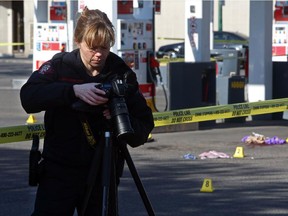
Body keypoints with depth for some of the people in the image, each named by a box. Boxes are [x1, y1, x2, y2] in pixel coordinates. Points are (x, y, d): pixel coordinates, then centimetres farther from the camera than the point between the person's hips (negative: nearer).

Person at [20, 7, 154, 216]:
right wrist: (74, 90, -29)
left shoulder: (122, 74, 1)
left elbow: (145, 127, 0)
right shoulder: (59, 66, -1)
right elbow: (28, 97, -18)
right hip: (59, 171, -1)